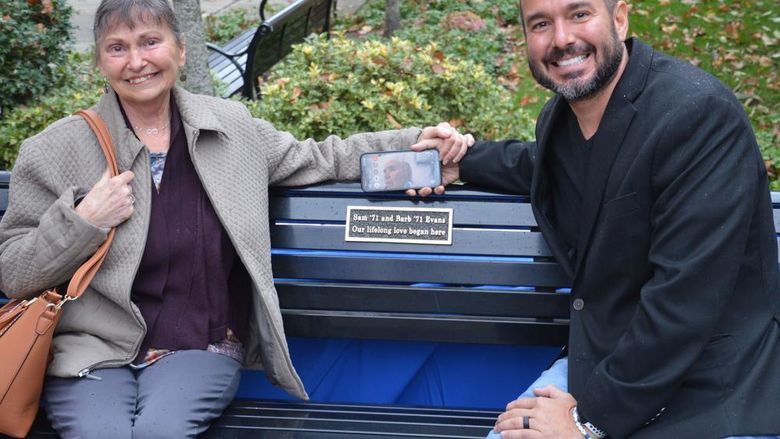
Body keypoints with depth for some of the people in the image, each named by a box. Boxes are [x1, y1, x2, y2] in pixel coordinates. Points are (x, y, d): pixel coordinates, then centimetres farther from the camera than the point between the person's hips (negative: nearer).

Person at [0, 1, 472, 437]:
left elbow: (313, 160, 18)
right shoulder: (57, 151, -1)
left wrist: (413, 143, 9)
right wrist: (82, 220, -14)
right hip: (93, 350, -1)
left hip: (199, 349, 1)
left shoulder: (230, 125, 7)